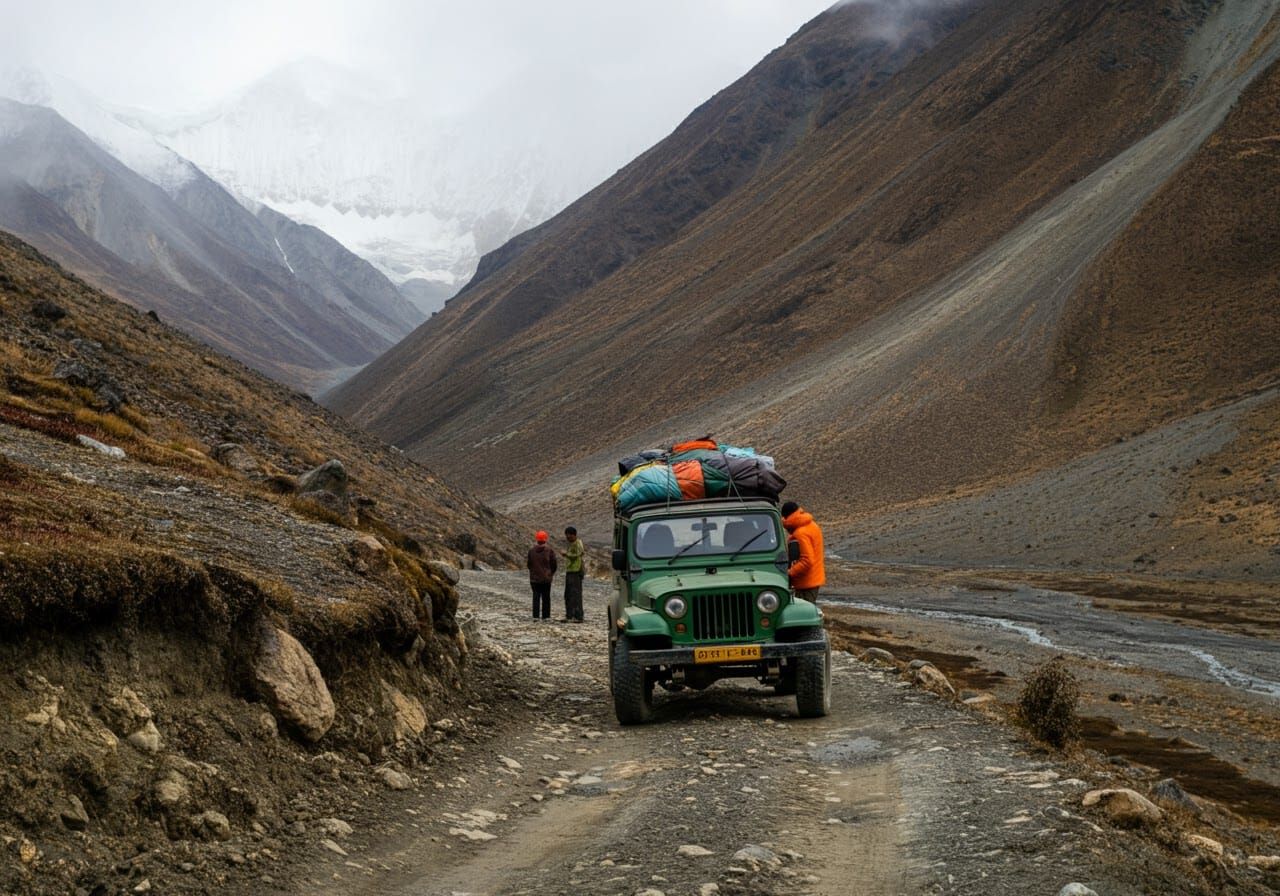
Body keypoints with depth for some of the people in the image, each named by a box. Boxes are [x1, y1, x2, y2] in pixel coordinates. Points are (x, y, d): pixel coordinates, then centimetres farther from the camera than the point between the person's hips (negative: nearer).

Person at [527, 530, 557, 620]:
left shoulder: (531, 550, -5)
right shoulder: (549, 550, -9)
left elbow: (529, 564, 2)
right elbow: (553, 564, -4)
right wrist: (551, 573, 15)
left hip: (534, 578, 1)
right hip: (546, 578, -1)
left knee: (536, 597, 5)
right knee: (546, 597, 8)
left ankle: (536, 615, 1)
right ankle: (545, 615, 8)